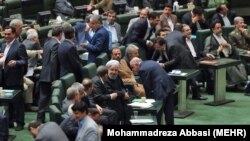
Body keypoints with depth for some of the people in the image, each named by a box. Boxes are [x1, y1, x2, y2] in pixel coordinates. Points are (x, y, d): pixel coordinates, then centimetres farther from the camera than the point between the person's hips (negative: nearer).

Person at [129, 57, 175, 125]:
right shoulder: (150, 62, 18)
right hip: (169, 86, 9)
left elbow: (147, 86, -7)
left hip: (161, 90, -9)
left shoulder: (143, 70, -10)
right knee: (169, 112, 15)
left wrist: (149, 99, 5)